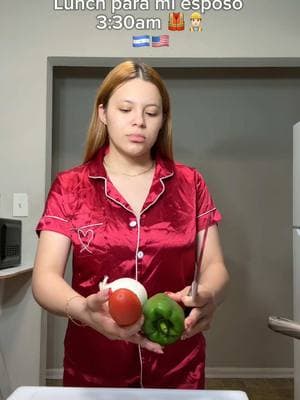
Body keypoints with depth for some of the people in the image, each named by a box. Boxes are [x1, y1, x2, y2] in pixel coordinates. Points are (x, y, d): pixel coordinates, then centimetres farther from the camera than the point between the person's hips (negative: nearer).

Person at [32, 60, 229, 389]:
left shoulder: (189, 184, -1)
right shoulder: (69, 188, -4)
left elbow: (214, 266, -3)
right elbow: (45, 277, -11)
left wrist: (207, 297, -25)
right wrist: (82, 309, -32)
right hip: (93, 371, 0)